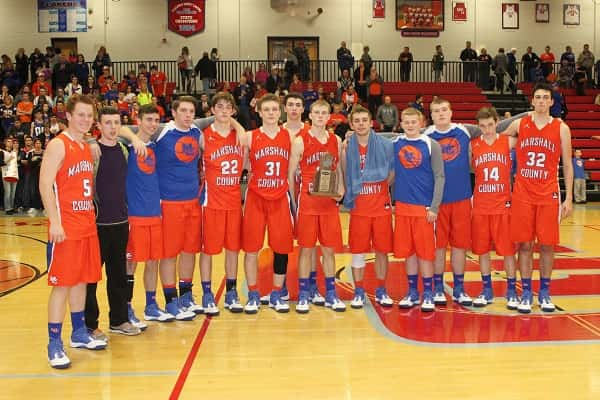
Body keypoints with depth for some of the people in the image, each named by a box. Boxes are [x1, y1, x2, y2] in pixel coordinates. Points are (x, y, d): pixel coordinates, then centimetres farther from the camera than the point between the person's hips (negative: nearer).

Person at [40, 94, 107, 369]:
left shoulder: (87, 147, 15)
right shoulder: (58, 145, -9)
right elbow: (45, 184, -16)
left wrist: (90, 216, 16)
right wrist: (54, 222, -22)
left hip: (87, 225, 8)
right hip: (65, 228, -8)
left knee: (82, 280, 14)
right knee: (62, 284, -4)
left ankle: (79, 333, 27)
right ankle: (54, 345, 3)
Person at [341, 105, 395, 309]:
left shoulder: (385, 145, -1)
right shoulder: (348, 147, 0)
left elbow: (394, 171, 7)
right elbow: (343, 176, 5)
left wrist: (384, 189, 0)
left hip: (382, 206, 0)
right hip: (359, 207, 0)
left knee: (382, 249, 7)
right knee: (358, 250, 4)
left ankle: (381, 291, 21)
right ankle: (358, 292, 16)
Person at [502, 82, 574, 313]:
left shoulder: (561, 128, 3)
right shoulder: (519, 125, 4)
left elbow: (567, 165, 4)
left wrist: (569, 198, -1)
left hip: (549, 195, 0)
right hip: (522, 195, 0)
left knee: (547, 245, 4)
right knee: (524, 244, 2)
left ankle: (545, 293, 17)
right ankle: (526, 293, 12)